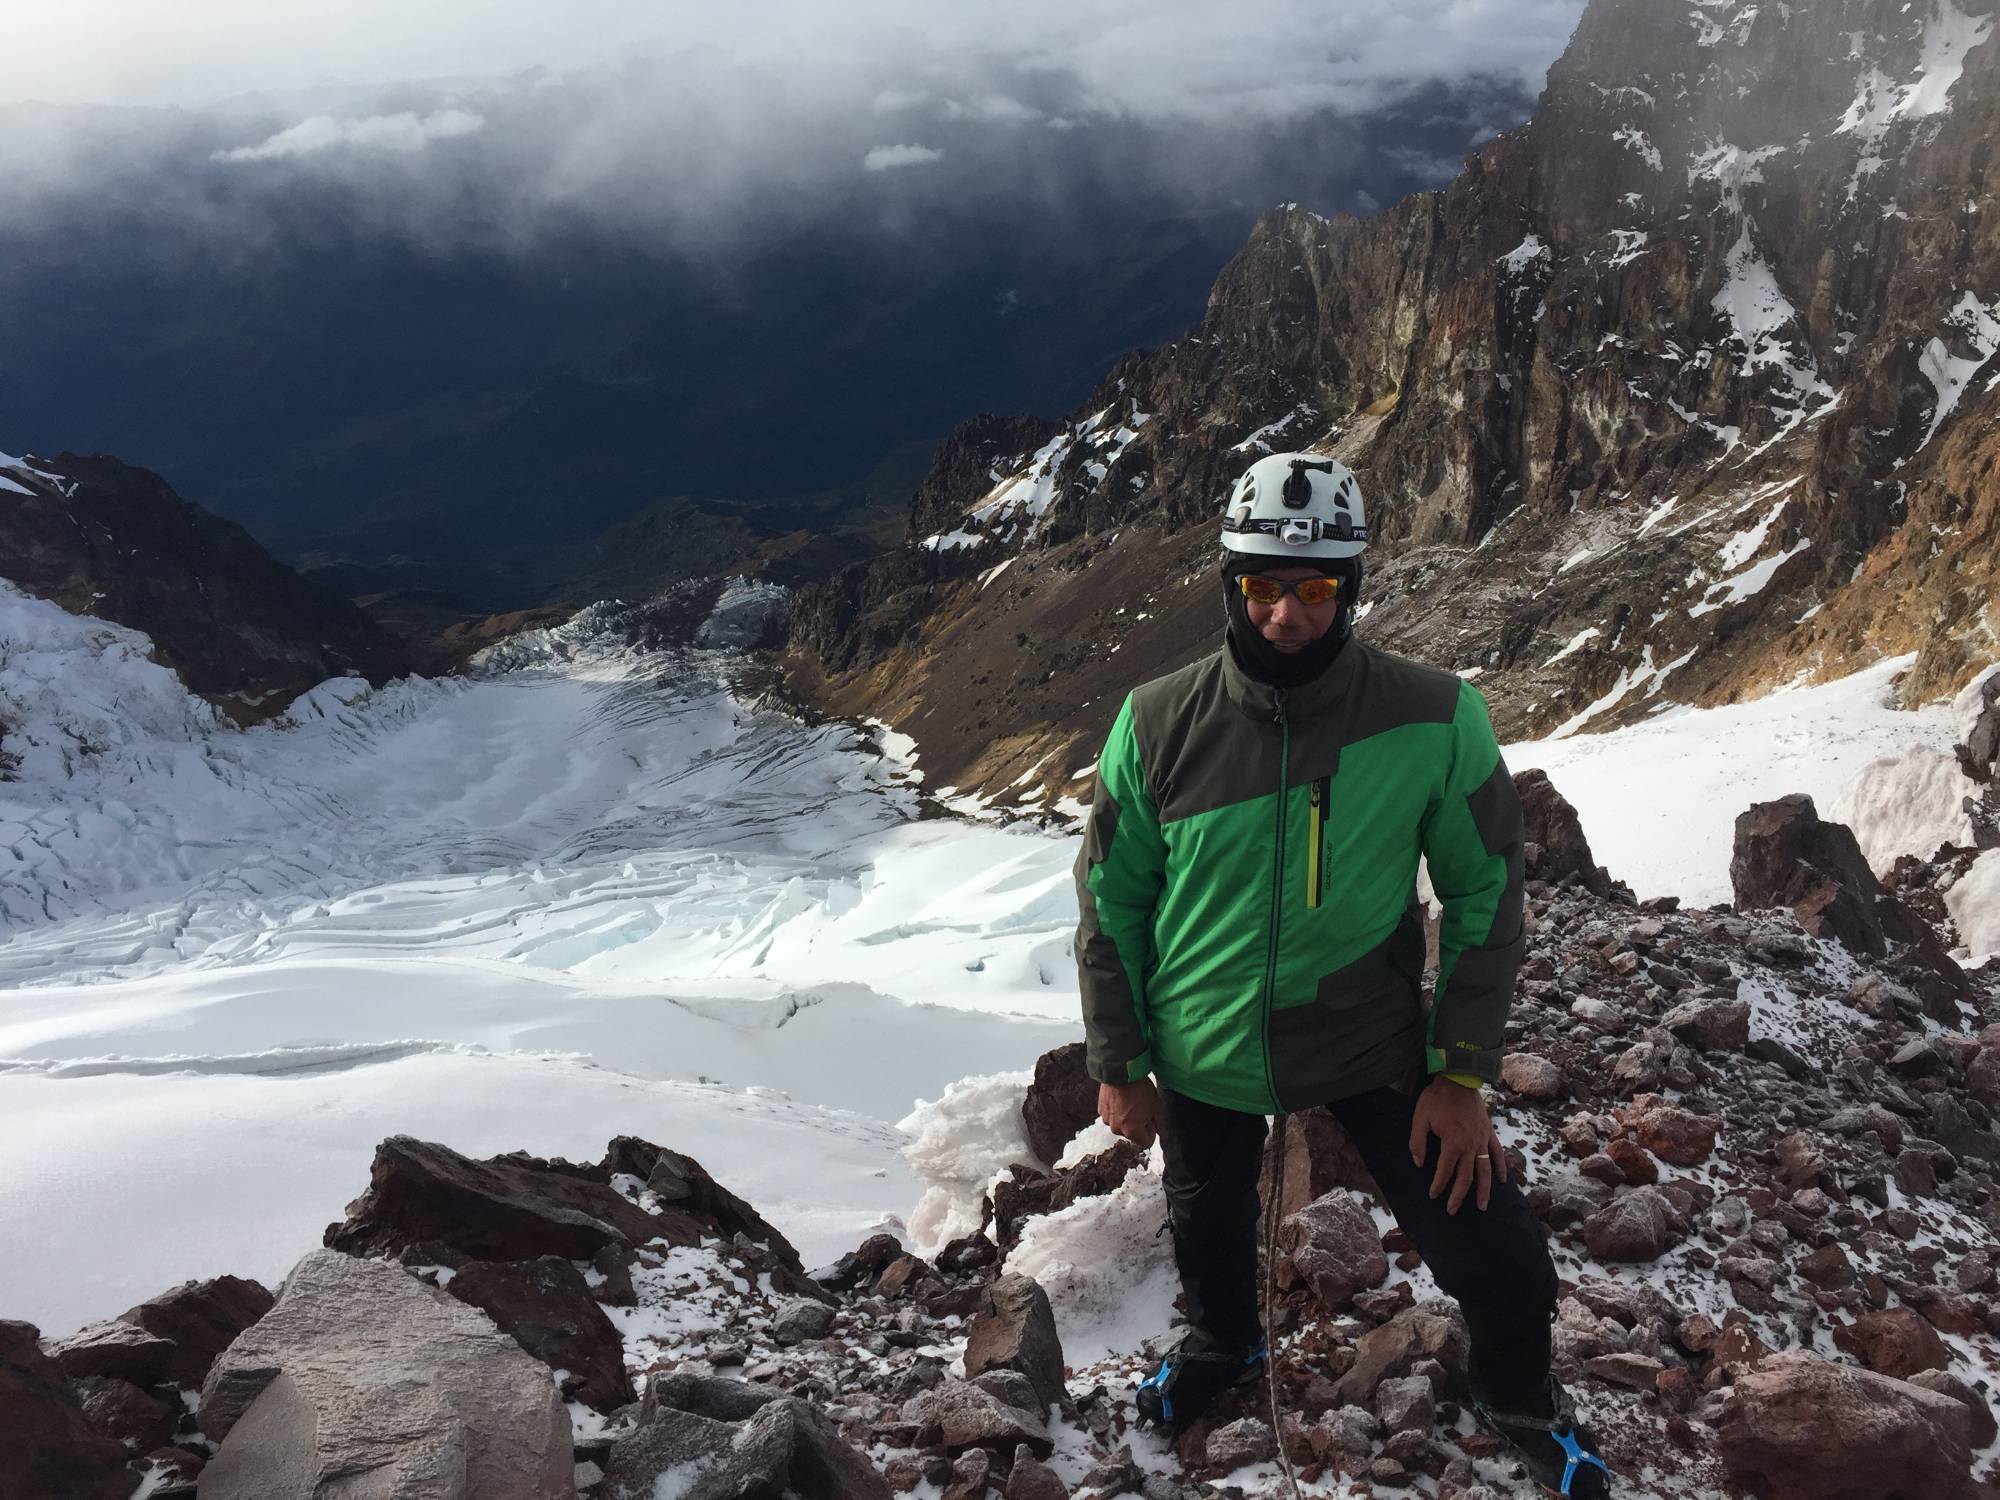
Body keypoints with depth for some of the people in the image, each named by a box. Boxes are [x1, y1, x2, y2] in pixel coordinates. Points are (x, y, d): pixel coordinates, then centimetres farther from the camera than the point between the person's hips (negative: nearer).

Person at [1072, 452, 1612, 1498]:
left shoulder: (1435, 721, -19)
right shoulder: (1157, 725, -16)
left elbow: (1484, 894, -8)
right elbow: (1110, 898, -5)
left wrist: (1462, 1073, -9)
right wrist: (1119, 1067, -1)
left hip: (1377, 1047, -1)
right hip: (1205, 1058, 2)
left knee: (1500, 1268, 0)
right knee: (1208, 1231, 25)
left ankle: (1519, 1400, 36)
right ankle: (1220, 1345, 60)